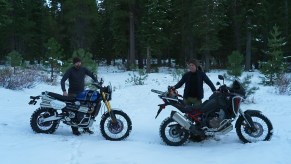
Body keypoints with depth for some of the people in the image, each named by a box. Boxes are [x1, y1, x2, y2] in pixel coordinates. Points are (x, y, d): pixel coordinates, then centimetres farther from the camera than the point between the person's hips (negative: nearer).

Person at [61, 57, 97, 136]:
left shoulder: (83, 69, 3)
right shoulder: (70, 70, -7)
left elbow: (92, 75, 4)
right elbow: (63, 80, -14)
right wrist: (64, 91, -27)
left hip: (82, 92, 4)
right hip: (72, 93, -4)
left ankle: (86, 127, 14)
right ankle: (74, 129, 1)